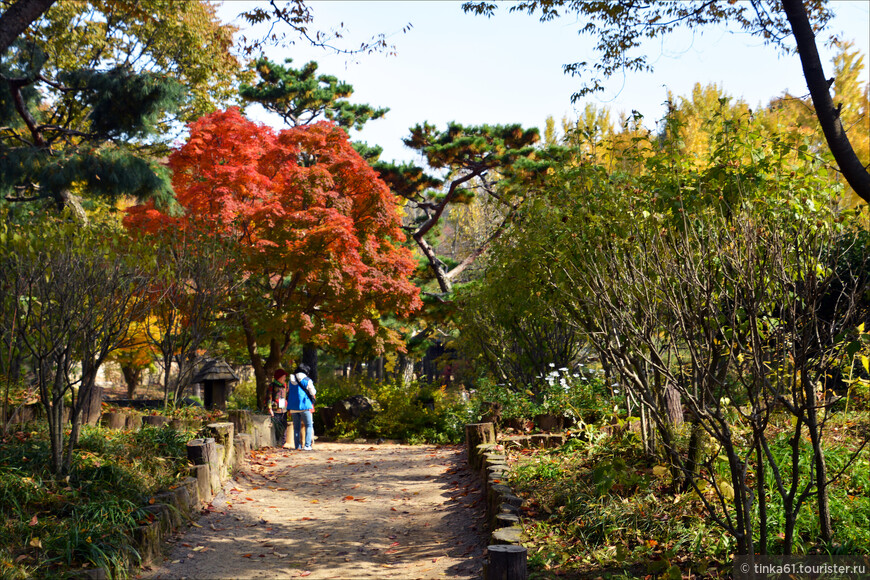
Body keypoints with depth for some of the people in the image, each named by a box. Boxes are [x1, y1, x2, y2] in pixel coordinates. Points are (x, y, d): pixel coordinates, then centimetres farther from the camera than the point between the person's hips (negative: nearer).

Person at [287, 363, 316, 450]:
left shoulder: (291, 381, 10)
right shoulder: (307, 381, -4)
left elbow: (288, 393, 19)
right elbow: (313, 392, 5)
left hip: (293, 407, 4)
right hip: (305, 406, -4)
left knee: (296, 427, 10)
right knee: (309, 425, 3)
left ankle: (298, 446, 8)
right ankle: (307, 445, -8)